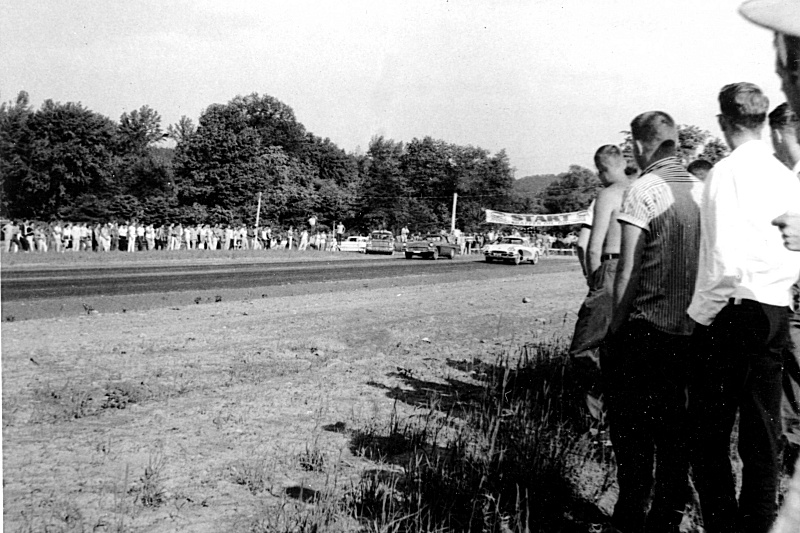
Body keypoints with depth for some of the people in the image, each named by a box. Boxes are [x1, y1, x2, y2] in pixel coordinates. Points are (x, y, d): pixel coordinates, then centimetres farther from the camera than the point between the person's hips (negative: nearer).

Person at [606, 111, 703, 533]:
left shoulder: (643, 190, -11)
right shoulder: (701, 190, 6)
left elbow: (627, 270, -13)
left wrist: (616, 323, -5)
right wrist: (698, 312, 13)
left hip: (645, 328, -5)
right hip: (691, 328, 6)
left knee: (632, 429, 6)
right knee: (675, 427, 13)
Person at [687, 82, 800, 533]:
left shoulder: (728, 172, -11)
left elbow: (725, 260, -19)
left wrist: (701, 312, -9)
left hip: (734, 310, -7)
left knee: (710, 435, 2)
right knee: (763, 433, 13)